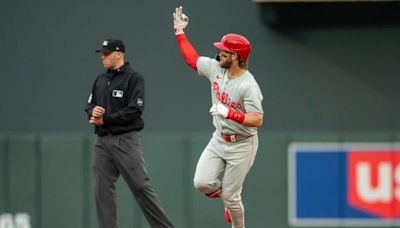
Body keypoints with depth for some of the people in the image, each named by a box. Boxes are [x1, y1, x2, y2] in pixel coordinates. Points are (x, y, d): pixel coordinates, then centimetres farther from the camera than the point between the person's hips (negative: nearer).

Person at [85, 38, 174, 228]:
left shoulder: (133, 78, -5)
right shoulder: (100, 80, 16)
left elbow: (134, 110, -14)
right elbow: (90, 106, 18)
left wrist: (105, 119, -14)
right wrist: (93, 112, -7)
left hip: (126, 140, -6)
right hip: (102, 141, 6)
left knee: (141, 186, -7)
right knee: (102, 189, 1)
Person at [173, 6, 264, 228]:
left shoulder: (248, 86, -24)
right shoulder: (215, 69, -3)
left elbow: (257, 120, -27)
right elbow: (192, 59, 14)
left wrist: (229, 113, -36)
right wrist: (179, 32, 12)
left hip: (241, 145, -6)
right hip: (219, 140, 6)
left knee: (230, 197, -1)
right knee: (202, 183, -8)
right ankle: (228, 195, 25)